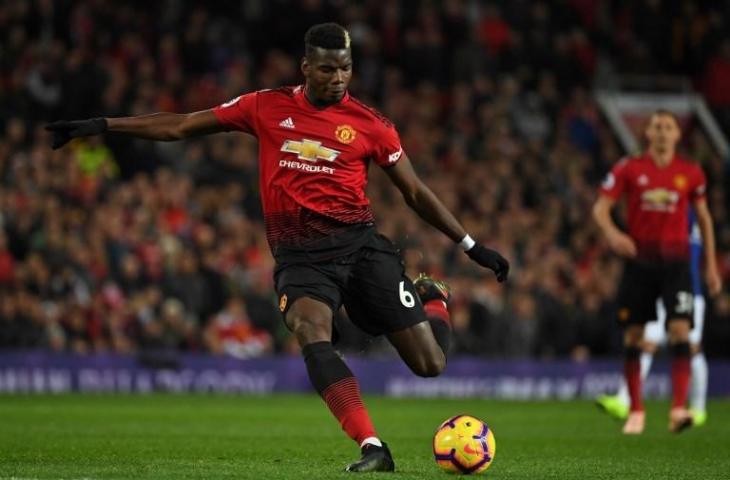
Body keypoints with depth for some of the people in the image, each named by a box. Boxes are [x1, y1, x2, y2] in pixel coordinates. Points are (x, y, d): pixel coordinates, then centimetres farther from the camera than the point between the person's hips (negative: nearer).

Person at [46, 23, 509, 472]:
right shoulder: (268, 107, 5)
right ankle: (373, 449, -35)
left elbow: (416, 193, 11)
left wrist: (472, 246, 9)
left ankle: (433, 297, 31)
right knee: (313, 335, -33)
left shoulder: (370, 124, 2)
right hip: (300, 256, 0)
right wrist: (102, 125, 8)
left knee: (430, 364, -5)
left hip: (360, 245, 0)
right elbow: (180, 126, 11)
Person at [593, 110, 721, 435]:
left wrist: (711, 265, 13)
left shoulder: (691, 174, 5)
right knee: (633, 336, 2)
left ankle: (678, 409, -19)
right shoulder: (629, 169, 1)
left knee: (680, 331, -16)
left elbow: (703, 218, 15)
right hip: (639, 259, 0)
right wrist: (612, 233, -24)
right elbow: (601, 207, -2)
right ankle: (635, 411, 14)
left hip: (675, 261, 0)